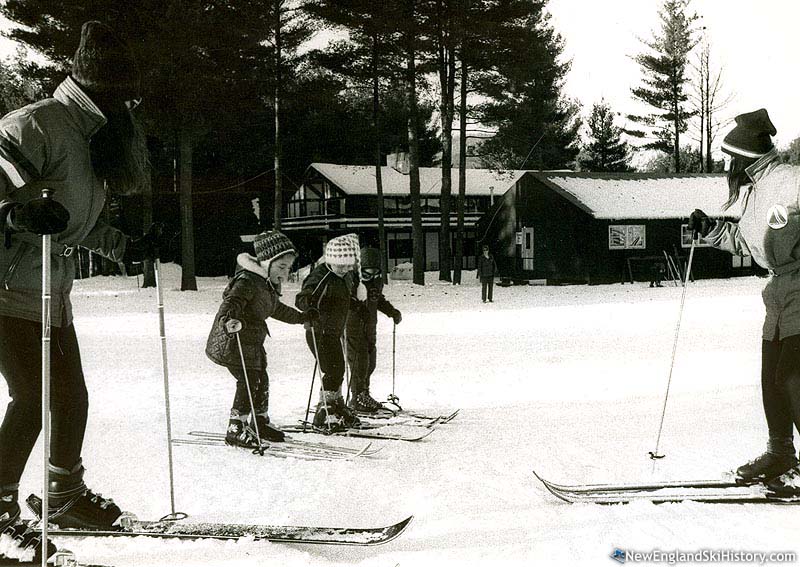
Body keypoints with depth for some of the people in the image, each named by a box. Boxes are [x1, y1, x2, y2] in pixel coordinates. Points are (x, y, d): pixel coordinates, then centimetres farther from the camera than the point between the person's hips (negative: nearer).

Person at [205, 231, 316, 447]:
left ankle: (260, 423, 32)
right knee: (248, 381, -15)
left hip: (252, 342, 10)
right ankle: (235, 430, -9)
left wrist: (302, 317, 43)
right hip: (232, 340, -10)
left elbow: (276, 309, 31)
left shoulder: (269, 285, 13)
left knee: (261, 380, 15)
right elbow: (232, 301, -35)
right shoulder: (247, 281, -19)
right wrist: (228, 319, -57)